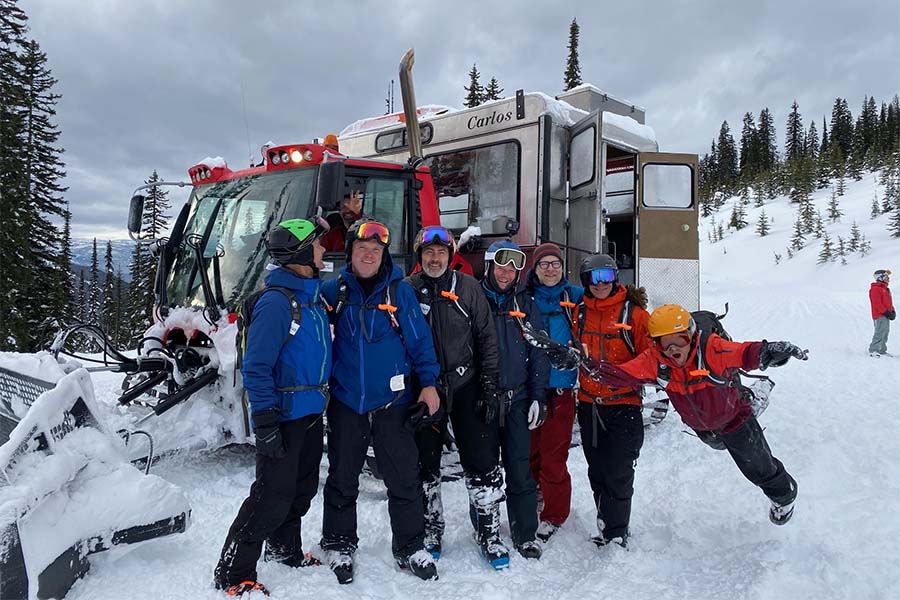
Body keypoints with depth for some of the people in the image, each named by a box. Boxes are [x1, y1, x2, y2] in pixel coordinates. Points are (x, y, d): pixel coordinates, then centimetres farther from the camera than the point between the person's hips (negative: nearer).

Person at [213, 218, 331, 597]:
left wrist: (323, 399, 18)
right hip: (284, 416, -9)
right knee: (273, 496, -4)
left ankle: (284, 551, 39)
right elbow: (256, 367, -21)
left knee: (302, 489, 19)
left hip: (312, 413, 9)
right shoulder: (276, 301, -18)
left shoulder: (314, 296, 10)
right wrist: (265, 424, -22)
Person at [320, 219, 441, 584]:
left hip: (393, 401, -1)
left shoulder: (400, 291, -1)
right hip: (345, 401, 1)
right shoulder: (333, 291, 1)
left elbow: (420, 339, -1)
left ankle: (410, 548, 23)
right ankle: (338, 546, 31)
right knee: (342, 480, 13)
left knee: (404, 479, 6)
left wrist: (428, 383, -7)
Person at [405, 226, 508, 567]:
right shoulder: (407, 289, 2)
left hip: (465, 386, 0)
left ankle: (489, 531, 15)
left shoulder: (468, 287, 2)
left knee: (482, 461, 0)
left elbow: (487, 336, 3)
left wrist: (490, 382, -3)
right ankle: (430, 529, 28)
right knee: (425, 464, 11)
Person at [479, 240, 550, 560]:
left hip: (516, 398, 2)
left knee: (520, 469, 3)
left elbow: (538, 351, 7)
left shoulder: (524, 303, 8)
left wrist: (538, 396, 1)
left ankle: (525, 533, 18)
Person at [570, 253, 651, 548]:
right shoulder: (580, 312, 6)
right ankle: (605, 527, 31)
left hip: (623, 405, -4)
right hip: (589, 404, 4)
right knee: (597, 472, 15)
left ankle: (616, 536, 16)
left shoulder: (633, 312, -7)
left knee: (618, 475, -1)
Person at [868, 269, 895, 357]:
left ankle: (882, 350, 19)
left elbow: (889, 302, 25)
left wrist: (892, 311, 10)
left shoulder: (885, 289, 21)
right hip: (880, 316, -10)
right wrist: (886, 312, -20)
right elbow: (877, 303, -18)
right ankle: (873, 350, -16)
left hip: (886, 316, 10)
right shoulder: (875, 289, -11)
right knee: (880, 333, -15)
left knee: (885, 333, 12)